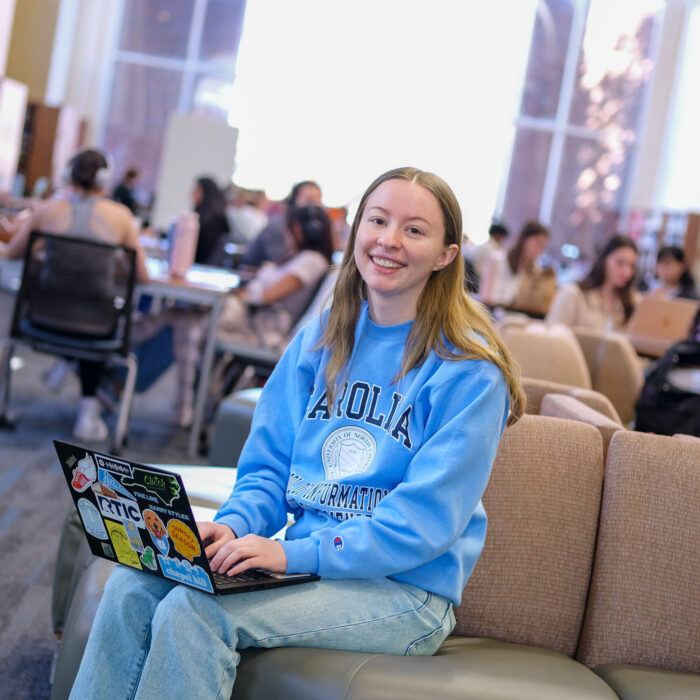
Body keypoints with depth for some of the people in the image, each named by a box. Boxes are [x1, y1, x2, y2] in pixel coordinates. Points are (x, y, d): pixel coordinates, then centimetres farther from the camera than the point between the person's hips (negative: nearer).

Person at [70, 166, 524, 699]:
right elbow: (269, 465, 11)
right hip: (306, 559, 6)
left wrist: (295, 553, -24)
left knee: (193, 612, -26)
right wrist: (234, 525, -11)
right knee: (132, 586, -17)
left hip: (405, 589, -5)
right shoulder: (322, 340, 9)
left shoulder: (471, 372, -11)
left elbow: (426, 520, -17)